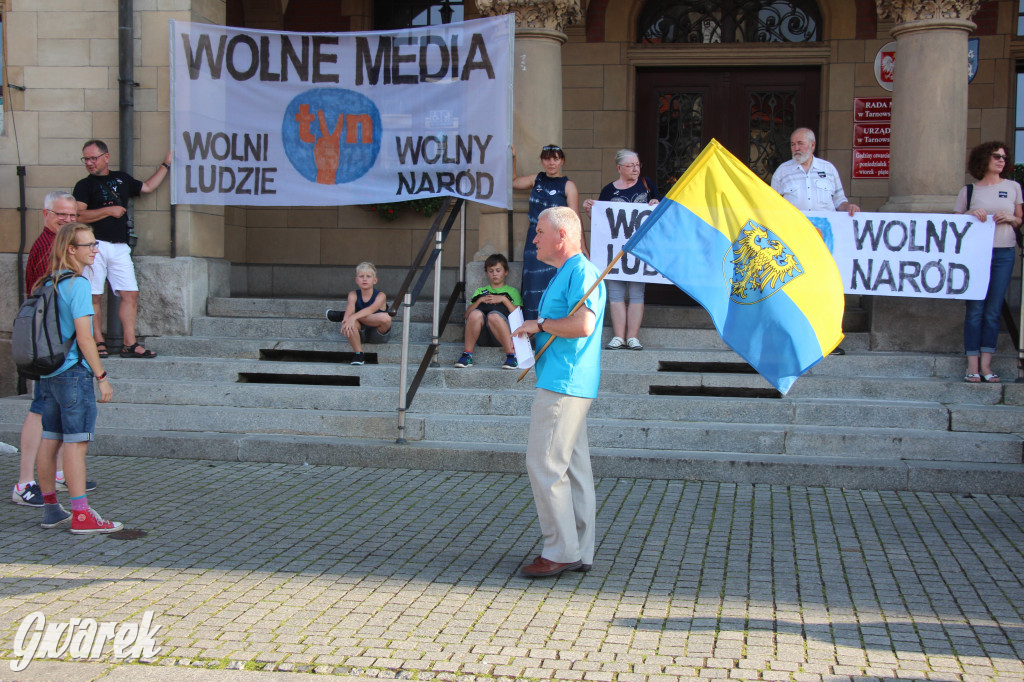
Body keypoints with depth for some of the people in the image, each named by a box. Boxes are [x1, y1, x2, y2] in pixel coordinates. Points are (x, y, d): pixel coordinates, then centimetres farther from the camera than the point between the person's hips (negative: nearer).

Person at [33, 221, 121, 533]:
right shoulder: (78, 284, -13)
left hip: (48, 372, 9)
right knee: (76, 441, -8)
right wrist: (101, 376, -12)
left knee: (50, 439, 12)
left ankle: (50, 508, 20)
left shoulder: (50, 283, 12)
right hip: (73, 371, -8)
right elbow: (84, 337, -17)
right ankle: (81, 516, -8)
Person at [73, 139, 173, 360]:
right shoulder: (84, 185, 3)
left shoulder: (122, 178, 19)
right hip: (95, 246, -4)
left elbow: (148, 187, 33)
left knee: (130, 293, -3)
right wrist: (110, 210, -10)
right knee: (93, 296, -5)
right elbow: (78, 216, -9)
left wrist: (166, 164, 32)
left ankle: (130, 344, -1)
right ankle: (98, 342, 1)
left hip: (120, 247, 4)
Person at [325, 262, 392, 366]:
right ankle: (358, 354, -22)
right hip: (360, 335, 1)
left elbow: (371, 309, -29)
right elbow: (350, 307, -22)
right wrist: (346, 319, -46)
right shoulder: (353, 295, 0)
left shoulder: (380, 296, -9)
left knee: (385, 318, -35)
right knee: (350, 323, -33)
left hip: (377, 335, -1)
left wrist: (353, 317, -46)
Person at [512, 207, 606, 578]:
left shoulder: (581, 272, -12)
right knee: (572, 468, 10)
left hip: (563, 385, -11)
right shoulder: (564, 273, 21)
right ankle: (580, 553, 14)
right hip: (566, 384, 11)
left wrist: (539, 324, -12)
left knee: (545, 465, -9)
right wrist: (533, 333, 14)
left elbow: (582, 324, -25)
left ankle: (561, 552, -4)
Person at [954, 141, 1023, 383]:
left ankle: (986, 365, 4)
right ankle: (972, 366, -1)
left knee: (993, 311, 1)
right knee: (975, 309, -4)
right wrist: (970, 214, -11)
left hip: (1004, 254, 2)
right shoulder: (969, 191, 6)